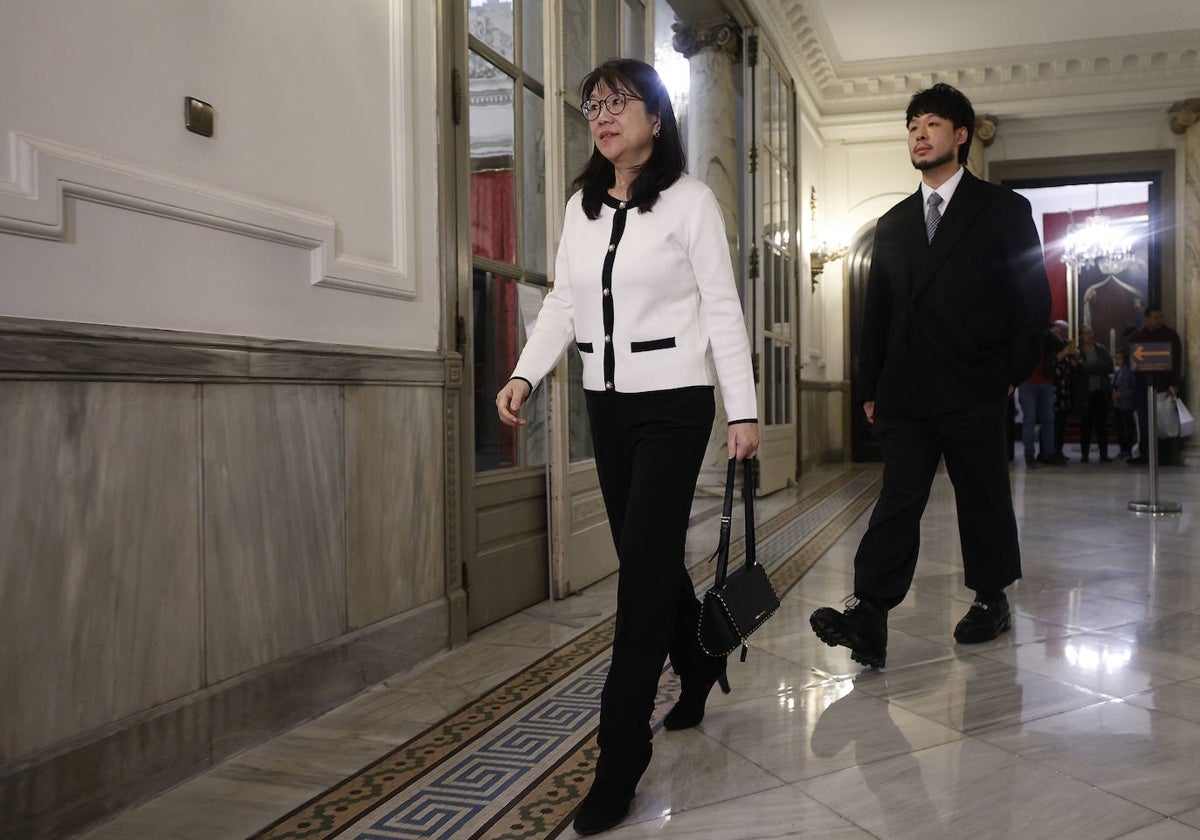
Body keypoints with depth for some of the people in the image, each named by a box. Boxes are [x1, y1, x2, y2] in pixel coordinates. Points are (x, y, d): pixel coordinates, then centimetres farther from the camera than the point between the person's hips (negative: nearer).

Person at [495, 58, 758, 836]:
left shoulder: (690, 200, -5)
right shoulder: (581, 206, 10)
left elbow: (724, 309, -7)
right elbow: (563, 302, 9)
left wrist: (744, 410, -10)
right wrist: (526, 373, -6)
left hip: (673, 403, -5)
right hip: (606, 403, 6)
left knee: (644, 563, -9)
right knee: (648, 554, 14)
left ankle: (621, 757, -2)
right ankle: (699, 665, 41)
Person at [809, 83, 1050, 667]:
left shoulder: (1003, 210, 5)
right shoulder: (893, 224, 17)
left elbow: (1033, 297, 3)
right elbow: (877, 311, 15)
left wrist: (1014, 371, -4)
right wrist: (869, 387, 11)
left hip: (974, 390, -2)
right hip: (905, 392, 3)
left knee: (982, 498, 8)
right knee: (899, 497, -5)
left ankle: (991, 599, 24)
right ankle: (868, 613, -13)